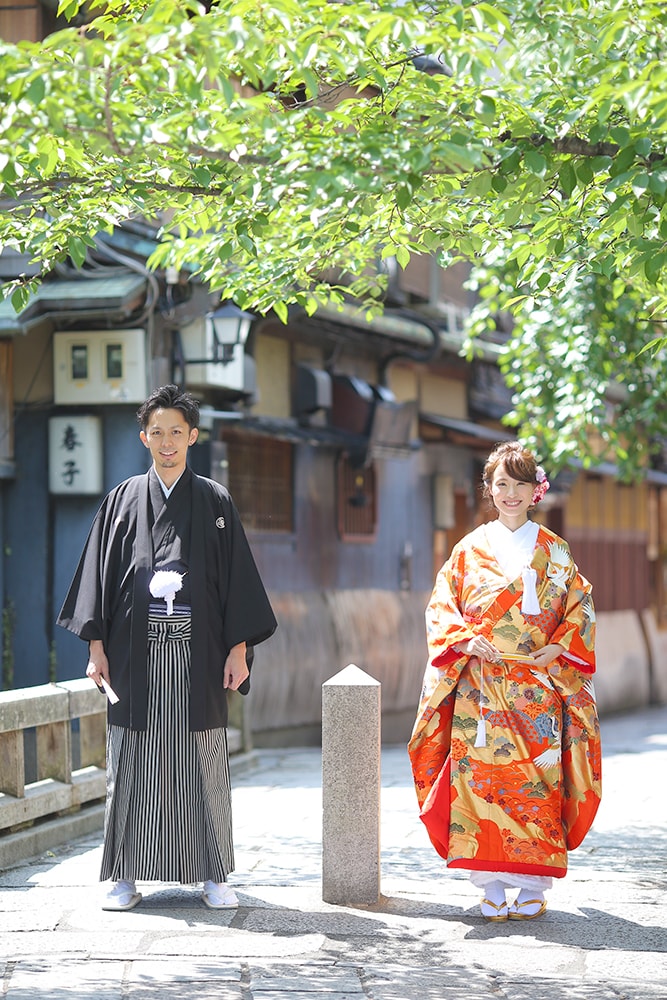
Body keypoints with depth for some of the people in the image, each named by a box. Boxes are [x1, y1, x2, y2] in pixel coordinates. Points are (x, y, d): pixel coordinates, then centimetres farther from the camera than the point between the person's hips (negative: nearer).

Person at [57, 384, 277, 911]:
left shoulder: (215, 502, 7)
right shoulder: (124, 500, 8)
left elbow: (237, 577, 5)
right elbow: (101, 572, 7)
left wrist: (238, 648, -2)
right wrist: (96, 645, -1)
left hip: (197, 655, 0)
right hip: (136, 655, 1)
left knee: (202, 765, 1)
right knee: (132, 765, 1)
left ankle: (213, 875, 8)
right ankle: (126, 877, 7)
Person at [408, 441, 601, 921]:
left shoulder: (553, 550, 8)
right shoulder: (470, 548, 9)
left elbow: (580, 607, 8)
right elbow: (441, 607, 8)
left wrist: (559, 648, -7)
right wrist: (465, 639, -9)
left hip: (537, 687, -1)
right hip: (480, 688, 1)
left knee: (536, 777, -5)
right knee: (481, 772, -7)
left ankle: (533, 887, 2)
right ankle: (492, 887, -1)